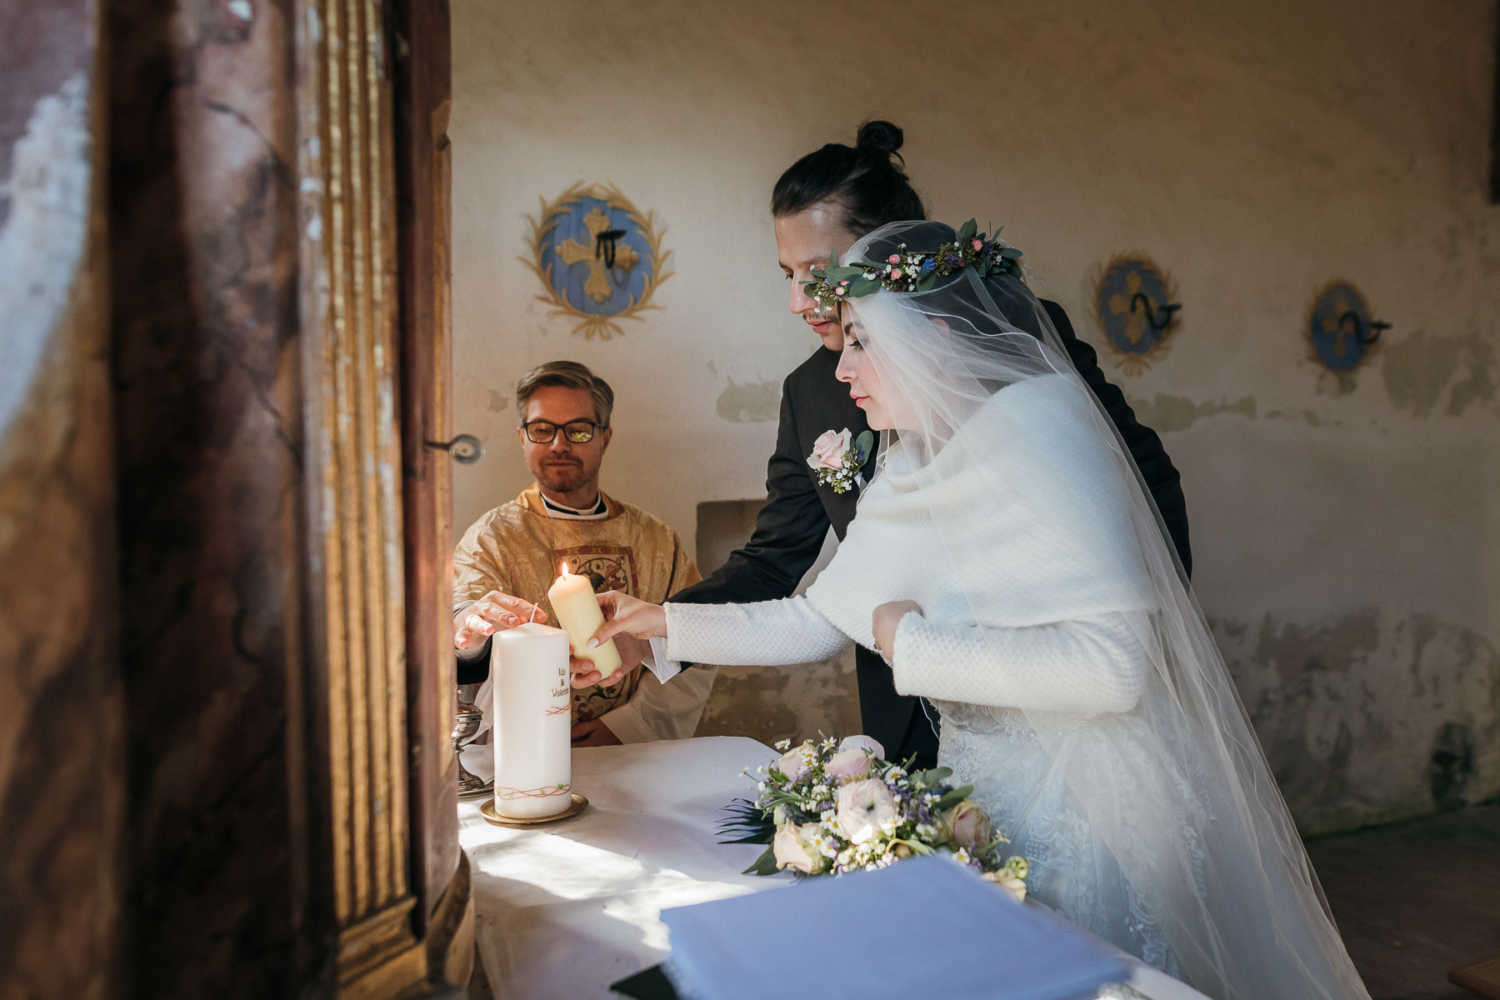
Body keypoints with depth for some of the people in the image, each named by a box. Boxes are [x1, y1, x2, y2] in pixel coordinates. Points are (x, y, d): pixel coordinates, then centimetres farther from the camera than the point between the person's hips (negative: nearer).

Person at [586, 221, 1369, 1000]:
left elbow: (1113, 665, -31)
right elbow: (818, 620, 11)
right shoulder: (910, 471, 3)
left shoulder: (1033, 423, -21)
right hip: (987, 802, 7)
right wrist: (663, 622, 8)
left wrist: (913, 641, -21)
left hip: (1088, 812, -7)